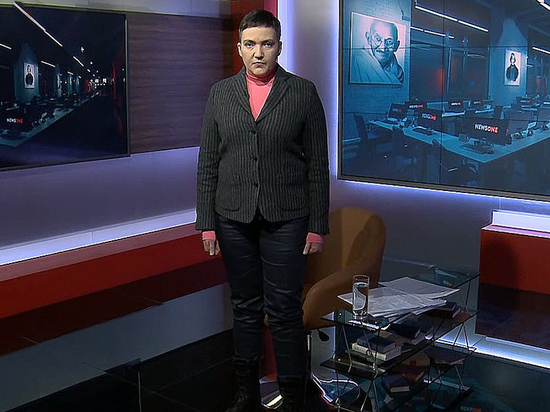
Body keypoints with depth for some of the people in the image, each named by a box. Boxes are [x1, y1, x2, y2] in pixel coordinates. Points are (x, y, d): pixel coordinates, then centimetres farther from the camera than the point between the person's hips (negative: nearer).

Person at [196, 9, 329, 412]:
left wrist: (317, 225, -4)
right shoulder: (221, 93, 7)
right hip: (234, 218, 3)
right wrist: (206, 223, 3)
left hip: (286, 218, -3)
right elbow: (208, 163, 7)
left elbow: (317, 164, 0)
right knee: (245, 307, 13)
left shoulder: (303, 92, 0)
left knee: (284, 311, -1)